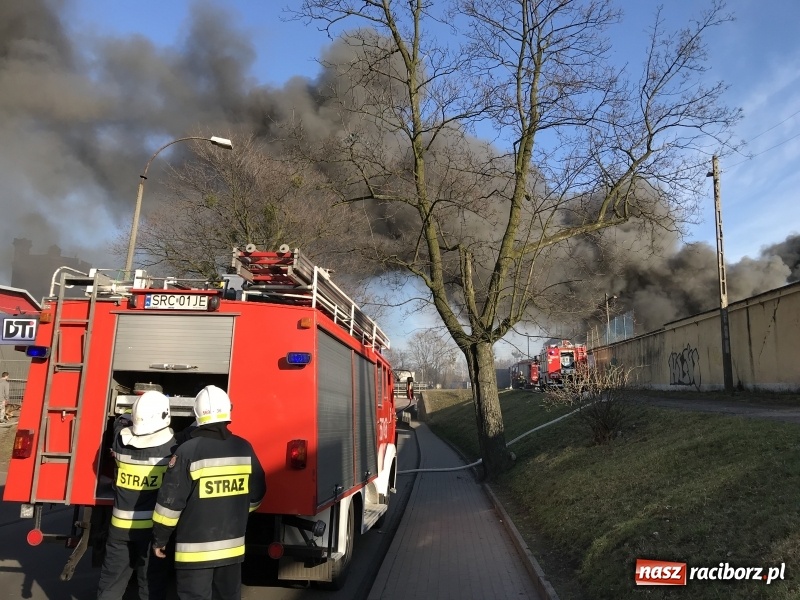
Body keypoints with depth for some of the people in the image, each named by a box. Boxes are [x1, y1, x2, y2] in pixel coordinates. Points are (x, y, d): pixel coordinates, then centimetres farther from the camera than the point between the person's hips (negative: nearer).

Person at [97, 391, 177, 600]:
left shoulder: (121, 439, -5)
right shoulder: (171, 445, -18)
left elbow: (121, 420, 15)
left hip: (121, 524, 3)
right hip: (153, 527, -3)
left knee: (111, 579, 18)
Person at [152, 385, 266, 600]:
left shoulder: (189, 451, -15)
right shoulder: (244, 449, -2)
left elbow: (170, 502, -12)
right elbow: (256, 495, 8)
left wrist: (159, 539, 2)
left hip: (195, 549, -4)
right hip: (232, 546, 4)